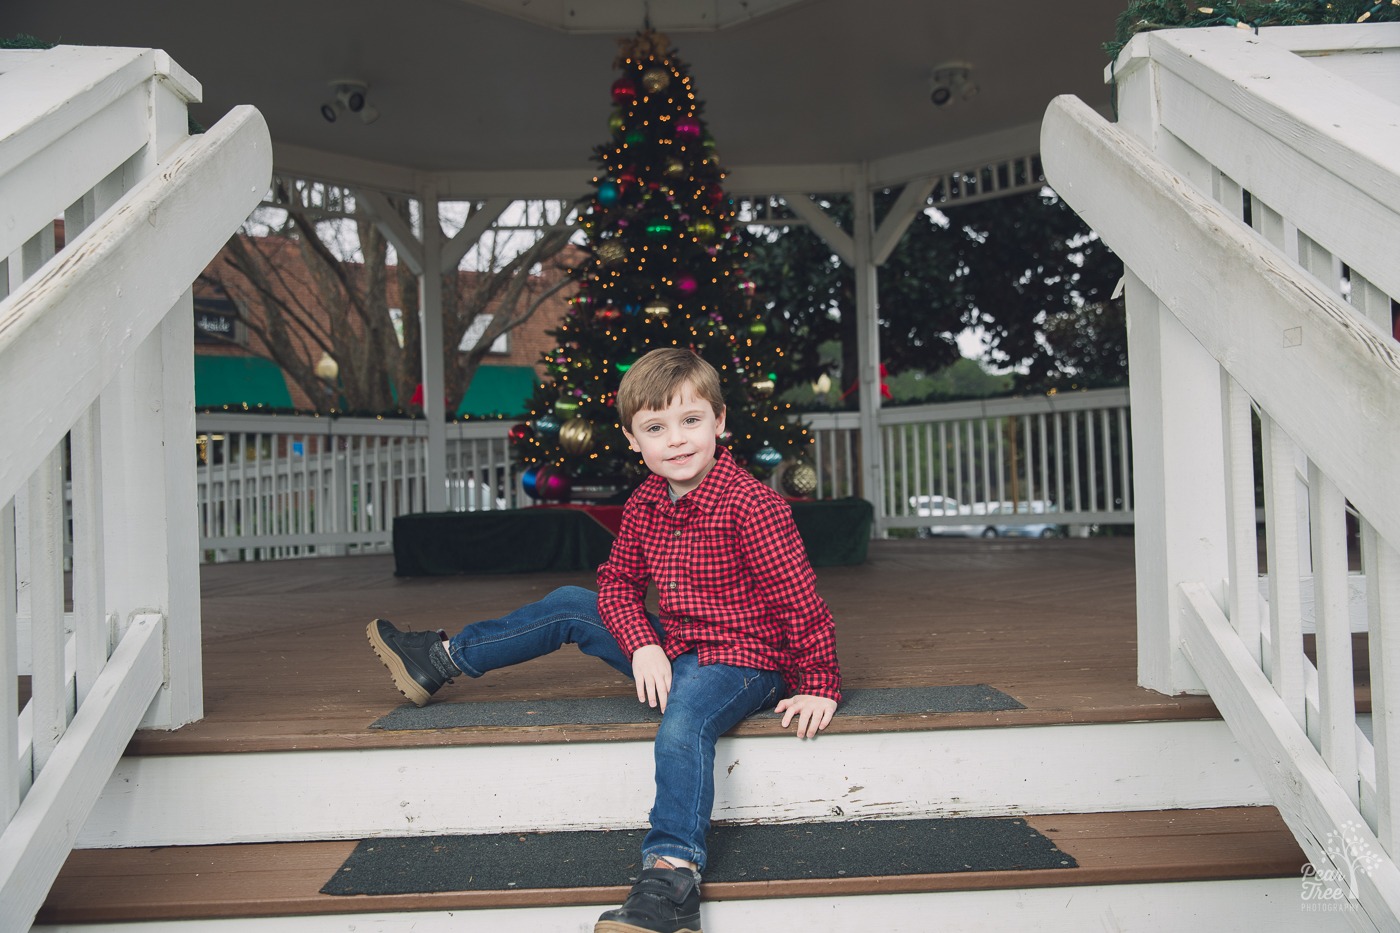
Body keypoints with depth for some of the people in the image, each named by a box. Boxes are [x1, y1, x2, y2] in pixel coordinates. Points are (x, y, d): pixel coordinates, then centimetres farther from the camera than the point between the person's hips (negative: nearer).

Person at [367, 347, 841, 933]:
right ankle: (441, 660, 23)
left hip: (744, 658, -7)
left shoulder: (752, 507, -22)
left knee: (683, 724, -37)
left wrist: (819, 688, -16)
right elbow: (617, 584, 6)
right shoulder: (644, 505, 0)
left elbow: (801, 601, -19)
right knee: (571, 607, 10)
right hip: (675, 648, 7)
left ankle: (672, 874, -41)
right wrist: (643, 645, -12)